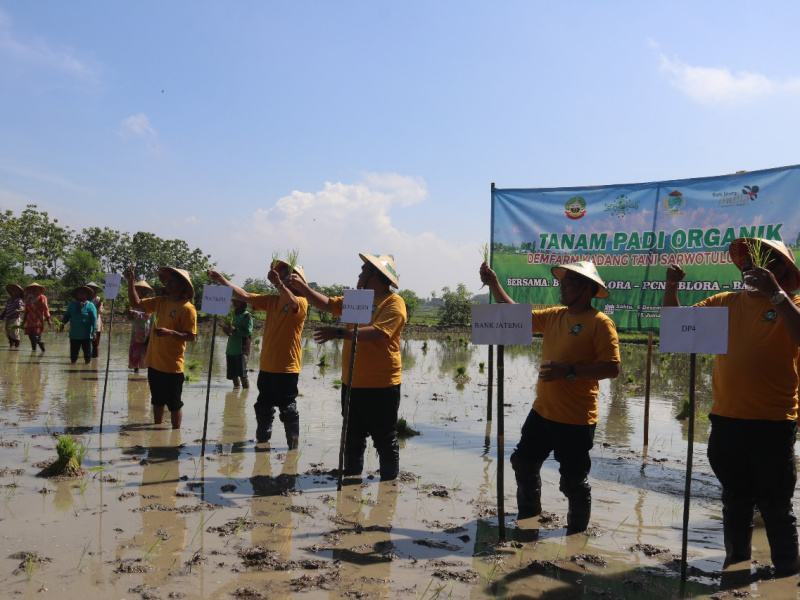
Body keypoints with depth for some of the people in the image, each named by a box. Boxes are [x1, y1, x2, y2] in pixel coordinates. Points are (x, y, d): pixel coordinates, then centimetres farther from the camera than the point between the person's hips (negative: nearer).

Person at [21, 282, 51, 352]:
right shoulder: (28, 299, 19)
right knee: (31, 336, 2)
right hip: (30, 320, 5)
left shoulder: (42, 297, 5)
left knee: (37, 336, -15)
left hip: (39, 320, -5)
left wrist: (48, 319, -10)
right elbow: (26, 311, 22)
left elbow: (45, 309, -3)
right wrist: (24, 321, 20)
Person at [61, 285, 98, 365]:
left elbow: (94, 319, -5)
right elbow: (67, 315, 13)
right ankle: (73, 361, 19)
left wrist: (94, 330, -12)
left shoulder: (90, 305, -2)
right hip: (74, 334, 3)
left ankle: (87, 361, 12)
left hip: (86, 334, -3)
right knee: (74, 350, 9)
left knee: (87, 350, 3)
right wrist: (63, 323, -4)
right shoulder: (72, 304, 9)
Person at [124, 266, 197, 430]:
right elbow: (136, 304, 10)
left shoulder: (187, 308, -14)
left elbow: (192, 336, -17)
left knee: (174, 404, 4)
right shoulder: (161, 302, 8)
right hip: (154, 363, 7)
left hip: (172, 366, -7)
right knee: (157, 401, 20)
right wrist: (131, 282, 0)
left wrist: (170, 332, -29)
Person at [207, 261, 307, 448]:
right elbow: (245, 296, 6)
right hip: (267, 366, 7)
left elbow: (292, 303, -32)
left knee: (288, 408, 0)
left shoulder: (301, 302, -8)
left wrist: (279, 284, -49)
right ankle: (262, 440, 30)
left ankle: (293, 445, 10)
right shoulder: (272, 300, 11)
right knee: (263, 407, 17)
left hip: (287, 368, -7)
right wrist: (222, 280, -3)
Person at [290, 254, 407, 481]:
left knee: (385, 441, 3)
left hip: (381, 386, -8)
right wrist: (303, 288, 11)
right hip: (352, 384, 8)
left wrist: (339, 332, -29)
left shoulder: (393, 303, -13)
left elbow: (377, 333, -27)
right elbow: (327, 304, 21)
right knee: (352, 440, 17)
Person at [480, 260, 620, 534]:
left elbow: (612, 367, -19)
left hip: (576, 419, -7)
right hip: (542, 412, 8)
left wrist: (569, 371, -24)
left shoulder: (600, 323, -13)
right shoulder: (553, 316, 7)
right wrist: (494, 285, 7)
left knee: (573, 481, 4)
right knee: (524, 463, 20)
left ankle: (577, 534, 26)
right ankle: (527, 518, 42)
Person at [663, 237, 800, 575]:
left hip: (772, 424, -4)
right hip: (726, 422, 5)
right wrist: (672, 286, -3)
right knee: (735, 502, 18)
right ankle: (735, 568, 33)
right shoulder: (727, 302, 8)